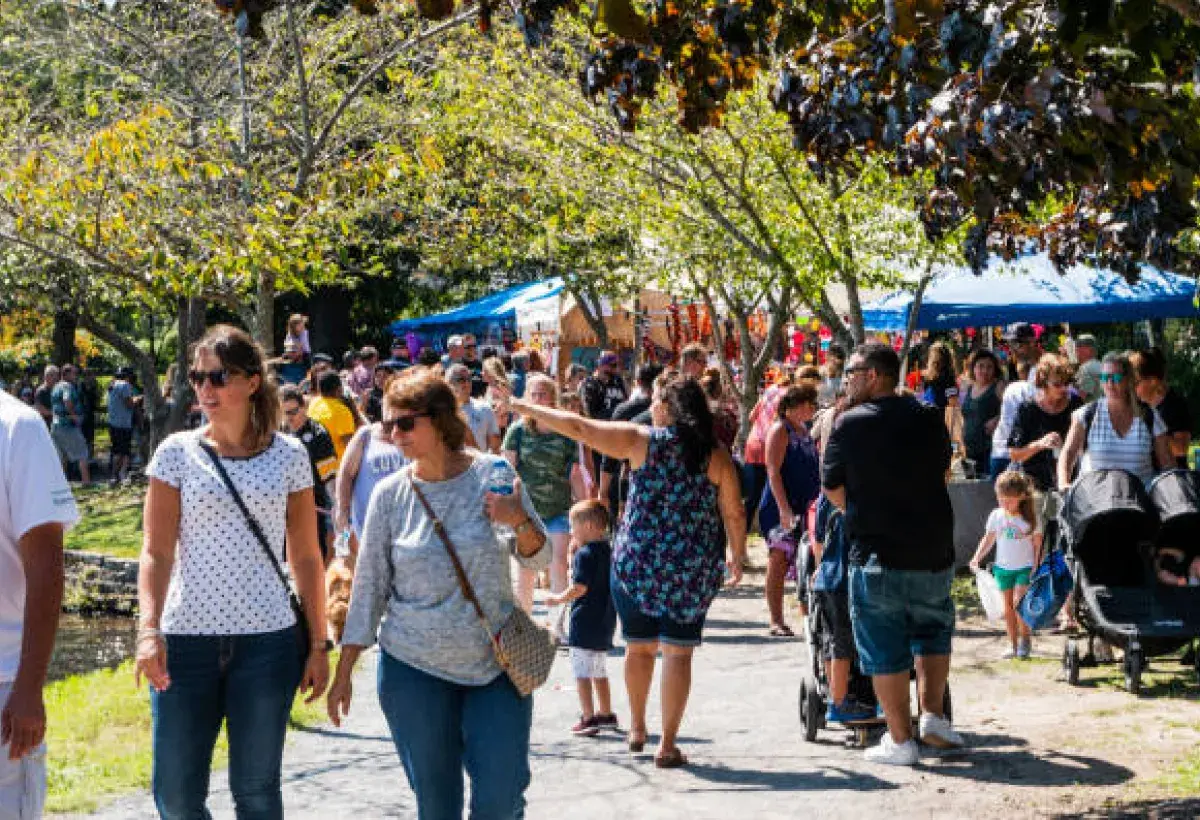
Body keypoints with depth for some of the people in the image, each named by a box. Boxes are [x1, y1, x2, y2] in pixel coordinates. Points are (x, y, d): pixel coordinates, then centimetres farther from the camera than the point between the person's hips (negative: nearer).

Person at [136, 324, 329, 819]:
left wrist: (318, 645, 6)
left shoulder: (288, 456, 4)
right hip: (186, 638, 0)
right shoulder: (177, 453, 2)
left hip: (267, 641, 0)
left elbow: (306, 559, 8)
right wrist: (148, 630, -18)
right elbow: (156, 551, -4)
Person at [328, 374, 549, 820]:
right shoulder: (390, 494, -1)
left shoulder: (492, 474, -3)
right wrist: (344, 672, 2)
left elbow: (537, 558, 4)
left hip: (495, 665, 0)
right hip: (414, 670, 1)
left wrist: (521, 521, -19)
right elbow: (369, 585, 4)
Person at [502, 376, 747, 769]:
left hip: (636, 560, 0)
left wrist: (528, 408, 6)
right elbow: (733, 514, -1)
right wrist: (737, 557, 14)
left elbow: (578, 427, -5)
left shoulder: (642, 440, -5)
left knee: (638, 646, 17)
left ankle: (637, 729, 32)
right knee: (677, 653, 4)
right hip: (692, 570, 0)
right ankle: (667, 745, 3)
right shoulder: (716, 456, -3)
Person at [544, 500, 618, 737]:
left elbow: (580, 587, -21)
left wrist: (559, 599, -6)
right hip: (606, 620, 9)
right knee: (598, 670, 21)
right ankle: (606, 714, 29)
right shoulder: (607, 551, 10)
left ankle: (589, 718, -8)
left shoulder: (584, 554, -16)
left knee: (582, 671, -5)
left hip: (586, 621, -9)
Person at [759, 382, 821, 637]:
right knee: (779, 562, -5)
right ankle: (776, 621, -2)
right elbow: (773, 472, -16)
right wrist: (784, 509, -23)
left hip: (804, 508, 8)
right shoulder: (780, 430, -9)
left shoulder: (804, 430, 15)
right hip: (781, 508, -8)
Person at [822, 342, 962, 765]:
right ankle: (932, 715, 15)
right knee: (933, 632, 24)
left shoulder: (850, 424, -8)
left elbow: (832, 488, 0)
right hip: (934, 552, 4)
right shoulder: (929, 419, 4)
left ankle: (900, 741, 7)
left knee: (885, 650, 4)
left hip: (876, 555, -4)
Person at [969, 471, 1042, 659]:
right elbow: (988, 539, 7)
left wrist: (1037, 566, -9)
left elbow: (1037, 544, -4)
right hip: (1003, 567, 4)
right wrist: (976, 558, -2)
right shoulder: (996, 516, -2)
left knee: (1019, 603, -16)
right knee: (1008, 607, 8)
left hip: (1025, 567, -4)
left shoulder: (1030, 517, -10)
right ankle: (1013, 644, 17)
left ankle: (1025, 638, 4)